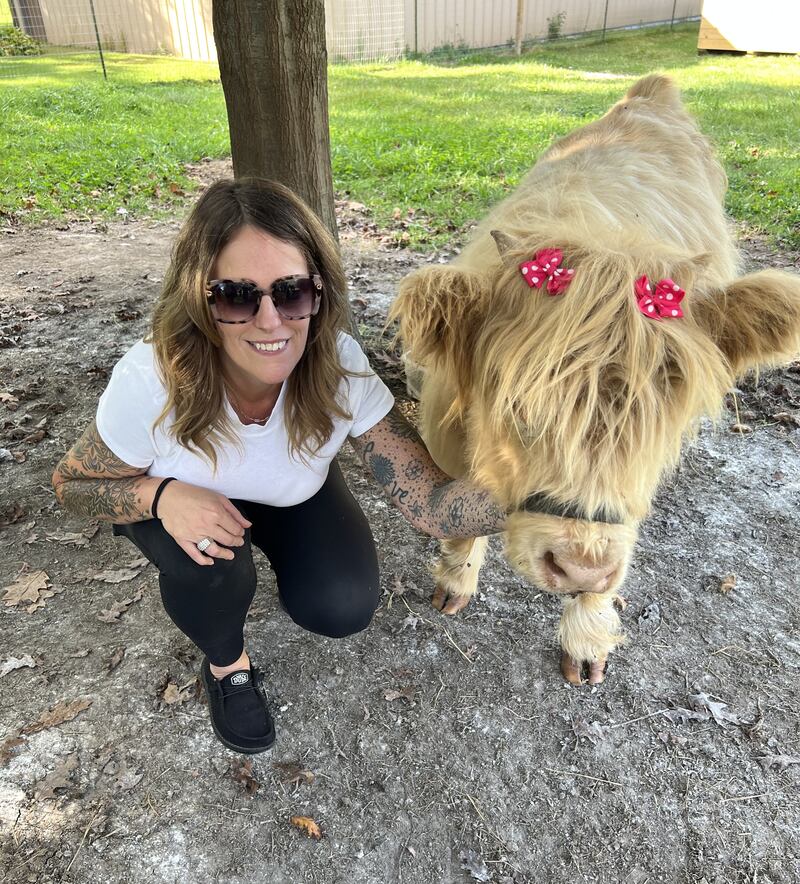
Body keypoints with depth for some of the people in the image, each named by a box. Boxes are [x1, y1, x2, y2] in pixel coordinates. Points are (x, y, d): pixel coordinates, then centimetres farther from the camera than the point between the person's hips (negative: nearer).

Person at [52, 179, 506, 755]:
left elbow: (431, 503, -35)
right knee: (212, 569, -32)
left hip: (292, 497, 2)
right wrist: (160, 494, -39)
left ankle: (269, 549, 19)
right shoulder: (151, 382, -36)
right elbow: (72, 485, -18)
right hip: (176, 499, -1)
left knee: (344, 608, -17)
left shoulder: (339, 367, -33)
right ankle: (226, 663, 5)